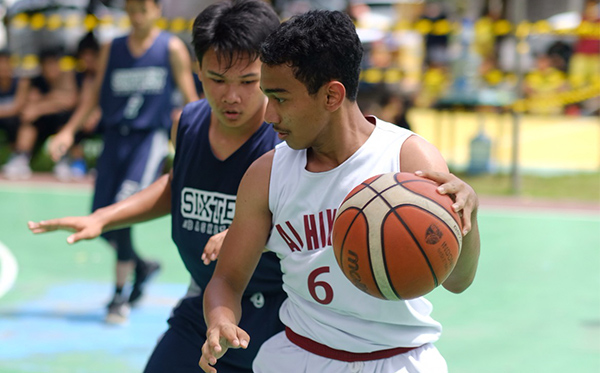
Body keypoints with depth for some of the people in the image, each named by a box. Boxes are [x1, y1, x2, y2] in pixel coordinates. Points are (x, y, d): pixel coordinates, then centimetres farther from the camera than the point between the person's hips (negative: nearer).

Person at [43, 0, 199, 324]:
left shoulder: (172, 48, 1)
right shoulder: (112, 50, 11)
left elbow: (190, 98, 2)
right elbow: (95, 95, 16)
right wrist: (69, 132, 5)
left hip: (151, 136, -5)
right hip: (115, 136, 5)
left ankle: (120, 294, -10)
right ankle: (141, 266, 28)